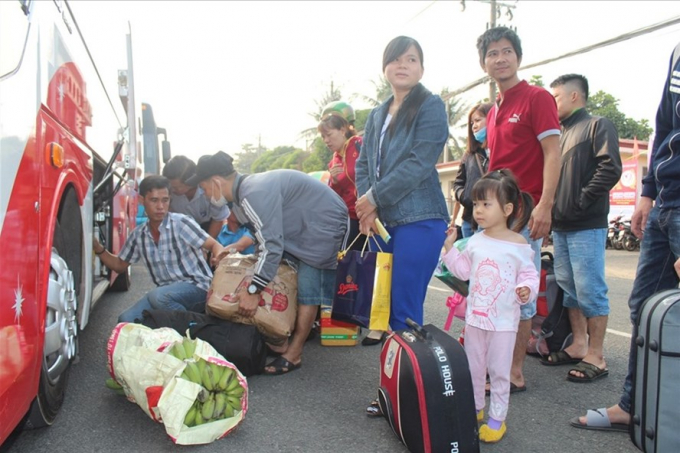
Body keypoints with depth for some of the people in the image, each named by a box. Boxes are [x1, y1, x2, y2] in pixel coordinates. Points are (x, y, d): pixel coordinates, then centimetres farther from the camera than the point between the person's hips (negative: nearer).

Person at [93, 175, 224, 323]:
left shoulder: (181, 223, -11)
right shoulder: (138, 235, 6)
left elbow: (215, 245, -12)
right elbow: (120, 265, 19)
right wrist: (98, 248, 3)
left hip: (196, 286, -5)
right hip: (166, 292, 5)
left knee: (158, 296, -33)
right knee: (126, 320, -14)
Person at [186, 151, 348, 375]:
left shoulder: (254, 195, -27)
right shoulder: (246, 189, 5)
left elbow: (271, 246, -30)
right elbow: (265, 236, 11)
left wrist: (253, 291, -26)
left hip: (324, 223, -10)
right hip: (308, 224, 11)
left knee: (308, 287, -11)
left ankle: (293, 355, -6)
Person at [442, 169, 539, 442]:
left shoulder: (519, 245, -11)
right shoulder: (475, 241, 2)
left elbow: (529, 275, -5)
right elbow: (463, 271, 10)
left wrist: (526, 289, -25)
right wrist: (449, 246, 4)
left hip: (504, 320, -4)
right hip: (475, 316, 5)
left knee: (499, 371, 7)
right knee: (472, 366, 17)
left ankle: (497, 419, 20)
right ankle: (474, 408, 35)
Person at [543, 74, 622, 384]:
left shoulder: (597, 126, -1)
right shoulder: (559, 134, 21)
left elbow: (610, 169, -14)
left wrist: (580, 202, -16)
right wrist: (550, 209, 8)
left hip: (587, 226, -8)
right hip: (560, 226, 8)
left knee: (590, 291, -5)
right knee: (569, 289, 12)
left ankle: (596, 357, 3)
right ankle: (579, 346, 23)